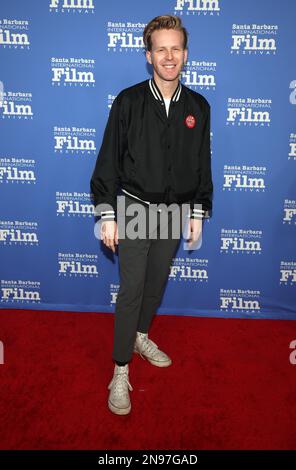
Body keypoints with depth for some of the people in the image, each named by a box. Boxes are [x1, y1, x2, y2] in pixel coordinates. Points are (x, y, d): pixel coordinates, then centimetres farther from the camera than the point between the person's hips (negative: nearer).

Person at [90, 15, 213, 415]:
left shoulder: (199, 106, 2)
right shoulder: (128, 101, -7)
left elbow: (203, 164, 8)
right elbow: (109, 160, -6)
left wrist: (198, 214, 7)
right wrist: (107, 215, -9)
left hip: (174, 211, 4)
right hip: (135, 208, -3)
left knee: (157, 282, 16)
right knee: (131, 289, -3)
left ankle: (141, 336, 40)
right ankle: (121, 371, 11)